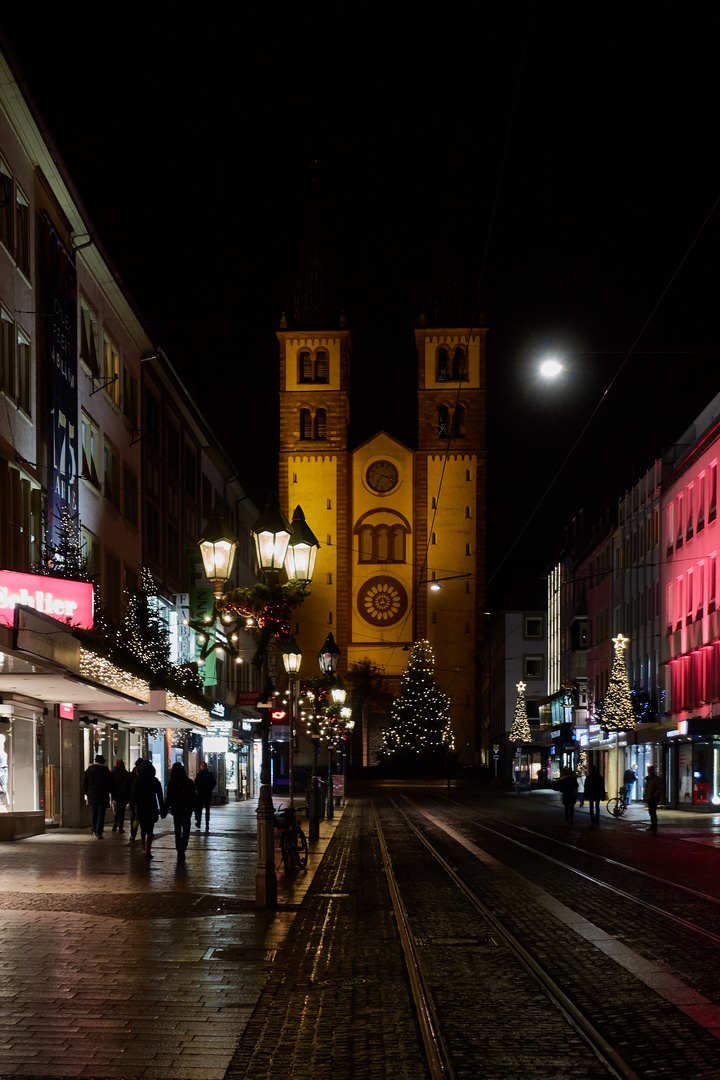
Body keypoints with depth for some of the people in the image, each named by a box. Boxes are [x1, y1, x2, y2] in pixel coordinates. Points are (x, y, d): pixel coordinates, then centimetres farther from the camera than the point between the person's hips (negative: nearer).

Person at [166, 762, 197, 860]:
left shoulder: (172, 783, -8)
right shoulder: (189, 782, -4)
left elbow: (169, 798, -7)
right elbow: (194, 797, 1)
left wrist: (165, 809, 3)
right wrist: (195, 809, 9)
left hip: (176, 810, 0)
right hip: (187, 810, 0)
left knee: (177, 831, 13)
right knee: (186, 830, 2)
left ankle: (179, 851, 17)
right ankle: (182, 850, -14)